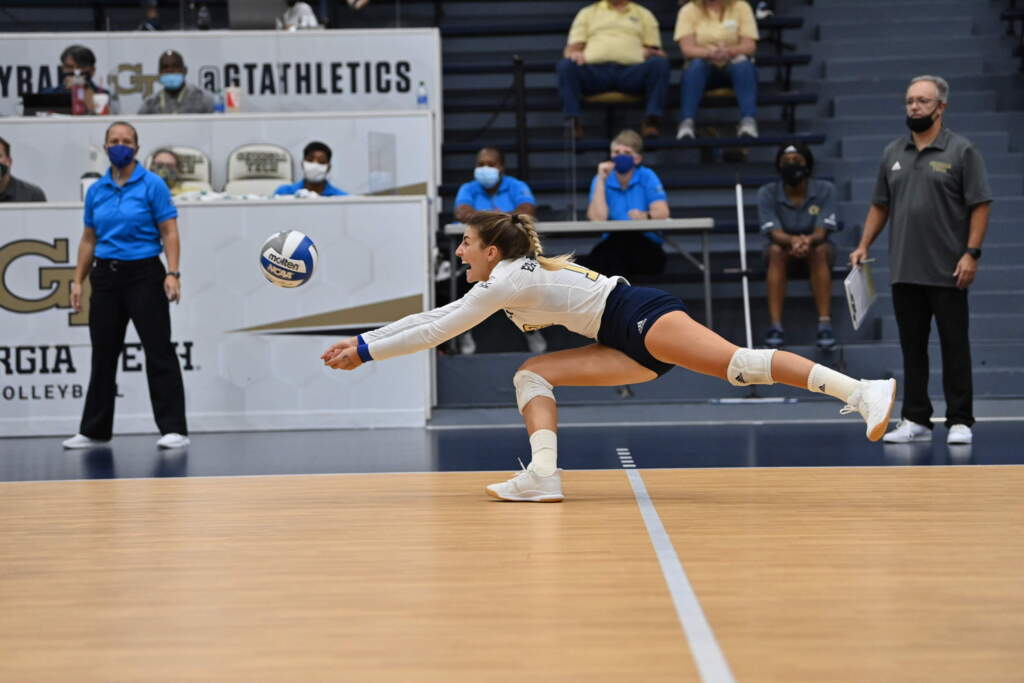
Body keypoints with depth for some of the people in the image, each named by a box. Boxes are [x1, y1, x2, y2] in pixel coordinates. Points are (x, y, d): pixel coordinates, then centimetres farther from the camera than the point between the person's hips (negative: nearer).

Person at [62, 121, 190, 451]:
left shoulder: (152, 185, -4)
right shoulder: (96, 190, 9)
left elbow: (169, 233, -8)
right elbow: (88, 240, 15)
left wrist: (172, 273, -19)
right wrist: (78, 280, 10)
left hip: (144, 275, -5)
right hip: (106, 276, 5)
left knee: (159, 351, -6)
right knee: (103, 354, 10)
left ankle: (174, 429, -3)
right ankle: (94, 431, 18)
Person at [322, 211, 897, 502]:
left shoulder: (507, 279, -8)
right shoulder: (502, 282, 20)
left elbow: (435, 332, -7)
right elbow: (434, 318, 25)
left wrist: (365, 352, -1)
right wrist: (361, 341, 22)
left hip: (647, 316, -9)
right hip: (630, 346, 10)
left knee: (737, 363, -26)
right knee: (532, 374, 5)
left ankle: (861, 390, -34)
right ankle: (544, 475, -11)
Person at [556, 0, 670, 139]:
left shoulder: (643, 14, 28)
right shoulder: (587, 13, 28)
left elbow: (655, 51, 21)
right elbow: (571, 48, 18)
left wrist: (651, 52, -5)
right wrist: (573, 53, -7)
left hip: (631, 71, 0)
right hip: (593, 70, 0)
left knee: (660, 63, -30)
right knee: (566, 66, -31)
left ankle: (653, 121, -31)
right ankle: (573, 122, -33)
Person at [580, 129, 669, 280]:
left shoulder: (648, 177, 2)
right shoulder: (601, 180, 5)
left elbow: (662, 212, -13)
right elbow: (597, 218, -11)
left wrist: (646, 216, -36)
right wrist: (601, 180, -11)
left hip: (647, 246, -1)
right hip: (612, 246, 1)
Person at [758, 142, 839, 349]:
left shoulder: (824, 190, -13)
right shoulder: (767, 193, -11)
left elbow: (821, 232, -22)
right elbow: (774, 232, -22)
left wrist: (808, 240, -47)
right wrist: (792, 240, -47)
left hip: (816, 249, 0)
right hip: (783, 248, 0)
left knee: (820, 250, -35)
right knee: (776, 251, -34)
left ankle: (825, 324, -42)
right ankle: (775, 326, -41)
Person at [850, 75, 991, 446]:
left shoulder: (962, 151, -3)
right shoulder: (892, 153, 11)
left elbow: (980, 204, -6)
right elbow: (880, 205, 17)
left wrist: (971, 252, -14)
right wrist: (864, 245, 7)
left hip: (948, 273, -4)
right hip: (904, 272, 5)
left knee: (954, 347, 1)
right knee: (912, 349, 8)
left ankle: (960, 421, 7)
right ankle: (916, 420, 15)